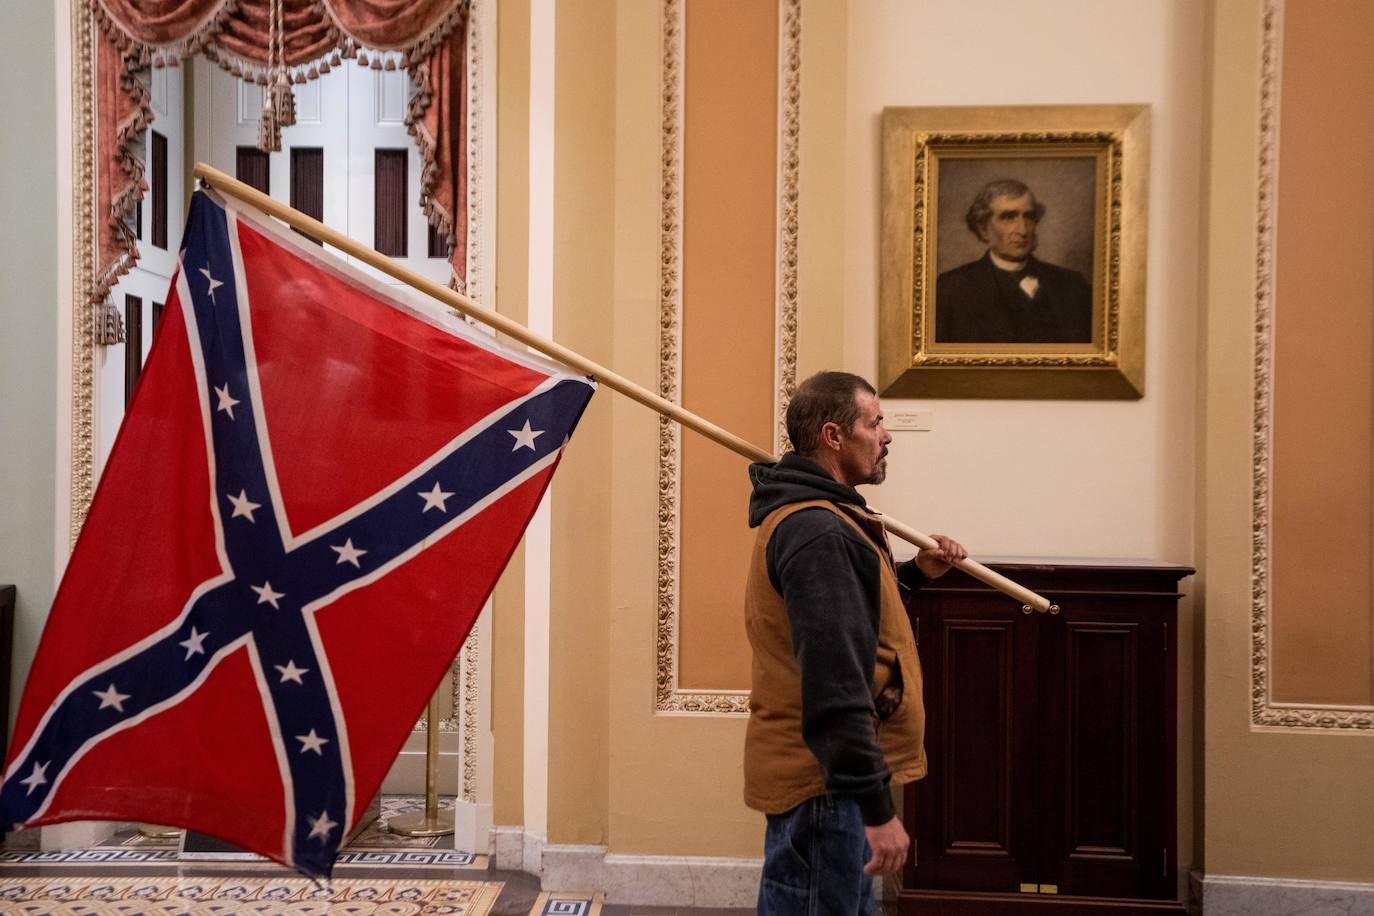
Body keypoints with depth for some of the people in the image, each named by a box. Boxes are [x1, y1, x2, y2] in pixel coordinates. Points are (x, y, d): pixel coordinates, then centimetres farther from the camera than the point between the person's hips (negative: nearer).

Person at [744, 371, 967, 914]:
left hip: (821, 774, 10)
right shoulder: (817, 533, -21)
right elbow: (833, 683, -27)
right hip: (824, 785, -10)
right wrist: (877, 806, -26)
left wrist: (916, 573, 14)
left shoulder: (810, 518, 12)